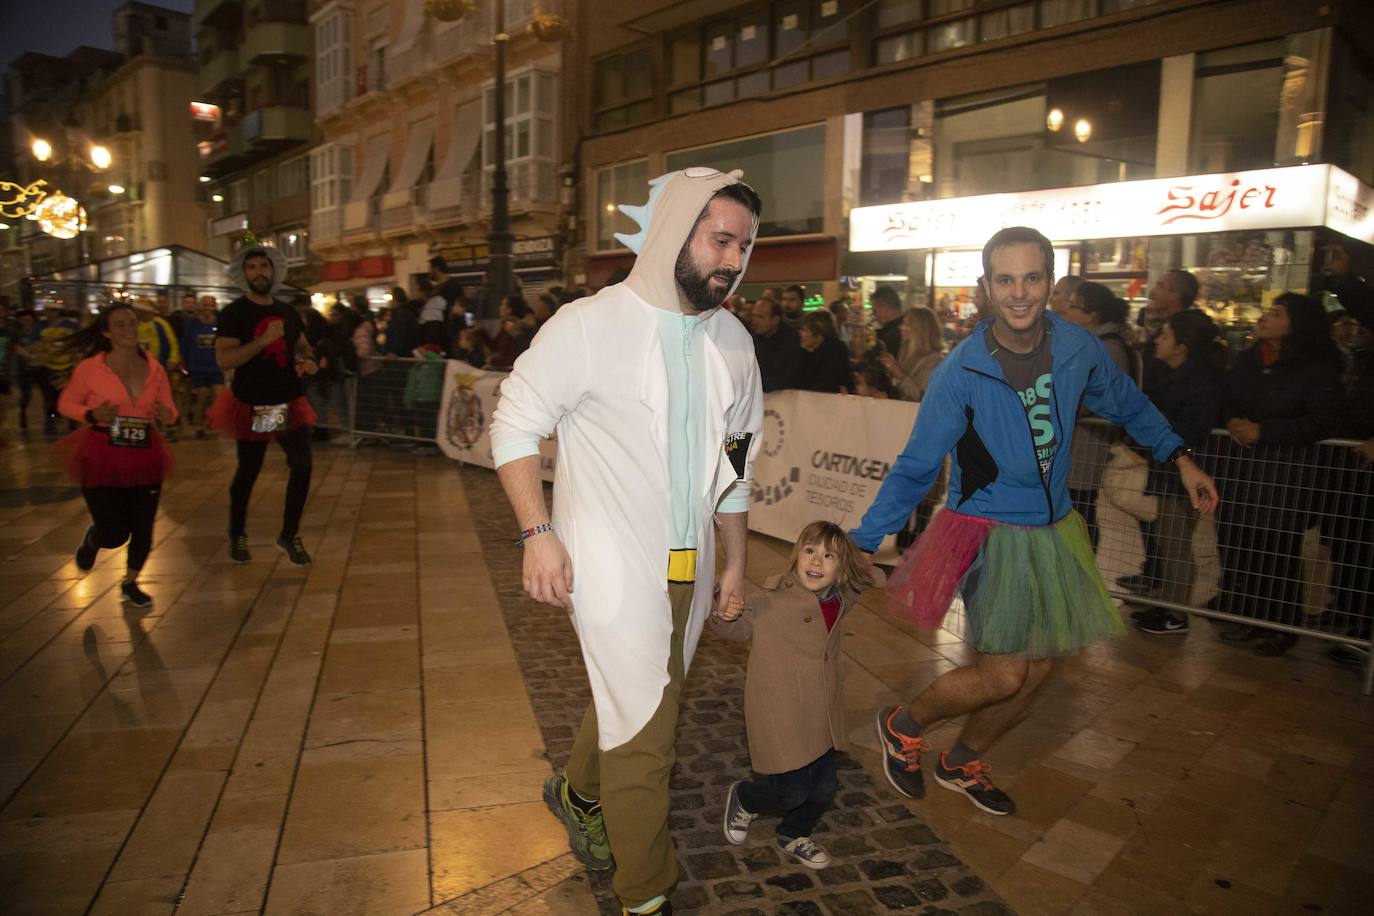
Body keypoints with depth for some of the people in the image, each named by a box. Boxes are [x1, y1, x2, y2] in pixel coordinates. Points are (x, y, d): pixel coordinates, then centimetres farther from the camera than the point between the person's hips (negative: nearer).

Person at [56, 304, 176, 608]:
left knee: (143, 528, 7)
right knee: (114, 534, -1)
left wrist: (166, 416, -17)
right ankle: (91, 540, 39)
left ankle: (130, 584, 32)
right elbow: (66, 404, 2)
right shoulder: (89, 368, -9)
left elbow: (170, 410, 6)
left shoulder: (155, 369, -1)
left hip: (145, 457, 3)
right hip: (101, 457, -3)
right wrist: (92, 415, -17)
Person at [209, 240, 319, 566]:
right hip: (252, 407, -4)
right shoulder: (233, 313, -8)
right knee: (248, 472, 9)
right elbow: (224, 360, -19)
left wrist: (308, 361, 1)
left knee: (302, 465, -4)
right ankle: (237, 534, 31)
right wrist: (264, 339, -26)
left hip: (289, 403, 4)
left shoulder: (287, 312, 9)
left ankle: (289, 535, 12)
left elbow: (303, 346, 25)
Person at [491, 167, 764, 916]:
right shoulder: (589, 326, -12)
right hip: (611, 566, -6)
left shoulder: (732, 341, 6)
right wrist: (538, 532, -15)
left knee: (632, 704, 21)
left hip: (689, 568, 6)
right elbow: (515, 424, -7)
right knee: (643, 729, 1)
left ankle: (578, 792, 51)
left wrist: (736, 562, 15)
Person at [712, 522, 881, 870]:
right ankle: (743, 798, 31)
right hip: (779, 714, -6)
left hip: (821, 716, 6)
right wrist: (726, 615, -30)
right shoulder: (770, 602, -19)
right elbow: (735, 628, -8)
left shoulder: (840, 602, 0)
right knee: (792, 791, -1)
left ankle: (794, 836, 43)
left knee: (825, 786, 14)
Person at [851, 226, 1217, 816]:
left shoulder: (1078, 348, -6)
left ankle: (962, 763, 37)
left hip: (1054, 529, 6)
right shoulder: (960, 373, -19)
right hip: (991, 531, -5)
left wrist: (1180, 458, 15)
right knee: (1003, 675, -10)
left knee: (1036, 672, 13)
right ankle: (903, 726, 19)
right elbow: (916, 468, -13)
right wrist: (863, 541, -18)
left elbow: (1126, 404, 16)